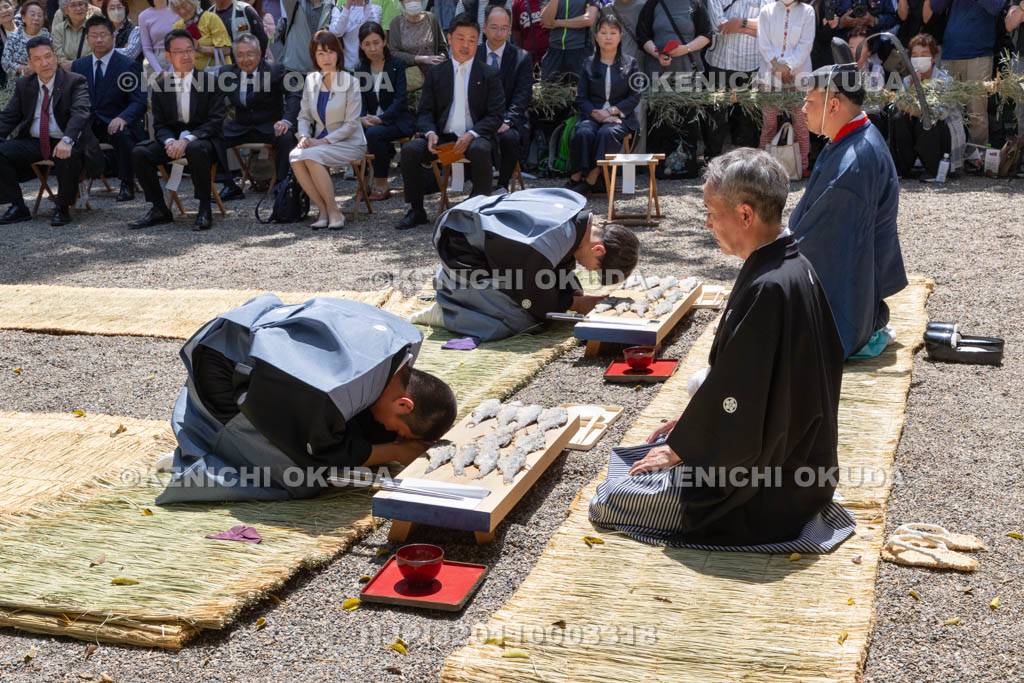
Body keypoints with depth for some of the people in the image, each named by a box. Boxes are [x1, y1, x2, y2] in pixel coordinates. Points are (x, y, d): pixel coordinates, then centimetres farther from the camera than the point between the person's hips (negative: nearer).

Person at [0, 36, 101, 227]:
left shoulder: (75, 82, -4)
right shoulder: (23, 85, 12)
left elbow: (80, 112, -21)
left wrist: (67, 140, -39)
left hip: (63, 144, -5)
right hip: (32, 143, 5)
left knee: (69, 155, -38)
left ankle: (63, 209, -18)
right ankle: (18, 207, -5)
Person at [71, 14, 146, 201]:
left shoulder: (128, 66, -2)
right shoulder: (79, 65, 12)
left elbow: (139, 101, -10)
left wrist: (122, 118, -31)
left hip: (116, 123, -4)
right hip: (89, 123, 4)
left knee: (121, 134, -38)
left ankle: (127, 184, -16)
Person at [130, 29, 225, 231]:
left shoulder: (210, 81, -2)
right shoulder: (161, 86, 8)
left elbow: (215, 122, -9)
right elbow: (159, 125, 7)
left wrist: (187, 139, -23)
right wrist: (170, 141, -18)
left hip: (202, 140, -4)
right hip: (172, 140, 4)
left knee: (195, 149, -39)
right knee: (139, 152, -21)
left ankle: (205, 210, -26)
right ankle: (159, 210, -7)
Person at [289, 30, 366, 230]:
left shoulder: (349, 83, -8)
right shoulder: (311, 80, 8)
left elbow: (351, 124, -11)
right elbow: (304, 116, 11)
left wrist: (323, 141, -18)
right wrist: (304, 136, -10)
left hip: (348, 142, -5)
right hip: (320, 141, 5)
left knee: (311, 156, -32)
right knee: (295, 157, -27)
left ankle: (334, 212, -20)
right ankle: (323, 210, -17)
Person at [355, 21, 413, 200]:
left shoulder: (397, 64, 0)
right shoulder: (361, 69, 12)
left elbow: (400, 98, -10)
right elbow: (360, 99, 5)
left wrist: (381, 118, -24)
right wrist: (362, 118, -19)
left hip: (396, 120, -4)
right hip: (372, 121, 4)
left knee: (374, 133, -34)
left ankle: (381, 185, -20)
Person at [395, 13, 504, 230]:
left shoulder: (490, 75, 6)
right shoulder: (436, 74, 13)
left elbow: (496, 115, -1)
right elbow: (425, 112, 9)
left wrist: (471, 135, -18)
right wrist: (430, 133, -14)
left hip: (475, 137, -3)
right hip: (442, 137, 3)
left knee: (480, 149, -38)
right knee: (410, 149, -23)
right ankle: (416, 210, -9)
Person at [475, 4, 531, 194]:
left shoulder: (521, 57, 3)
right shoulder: (473, 55, 9)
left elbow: (523, 95, -5)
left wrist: (507, 121, -21)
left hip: (511, 121, -1)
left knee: (509, 137, -35)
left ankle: (503, 185, -13)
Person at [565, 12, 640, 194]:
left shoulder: (630, 63, 10)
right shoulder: (589, 63, 13)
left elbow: (634, 97, 4)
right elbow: (581, 97, 8)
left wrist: (612, 111, -11)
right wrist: (596, 113, -12)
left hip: (621, 116, -1)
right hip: (592, 114, 1)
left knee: (607, 133, -36)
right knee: (584, 133, -34)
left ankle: (590, 180, -32)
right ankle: (577, 176, -27)